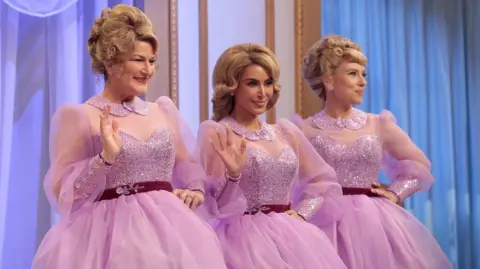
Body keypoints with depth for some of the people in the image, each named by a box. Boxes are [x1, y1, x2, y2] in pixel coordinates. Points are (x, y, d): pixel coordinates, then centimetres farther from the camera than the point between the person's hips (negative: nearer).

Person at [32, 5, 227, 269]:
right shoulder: (78, 116, -3)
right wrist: (106, 156, -18)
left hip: (169, 228, 5)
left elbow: (188, 165, 22)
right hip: (113, 232, -4)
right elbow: (63, 193, -7)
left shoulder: (163, 110, 11)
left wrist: (196, 190, 2)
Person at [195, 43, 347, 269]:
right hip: (245, 235, -5)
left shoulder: (286, 132, 12)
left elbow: (323, 181, 19)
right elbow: (214, 204, -7)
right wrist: (233, 175, -23)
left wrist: (301, 213, 5)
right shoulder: (215, 133, -4)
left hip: (290, 233, 5)